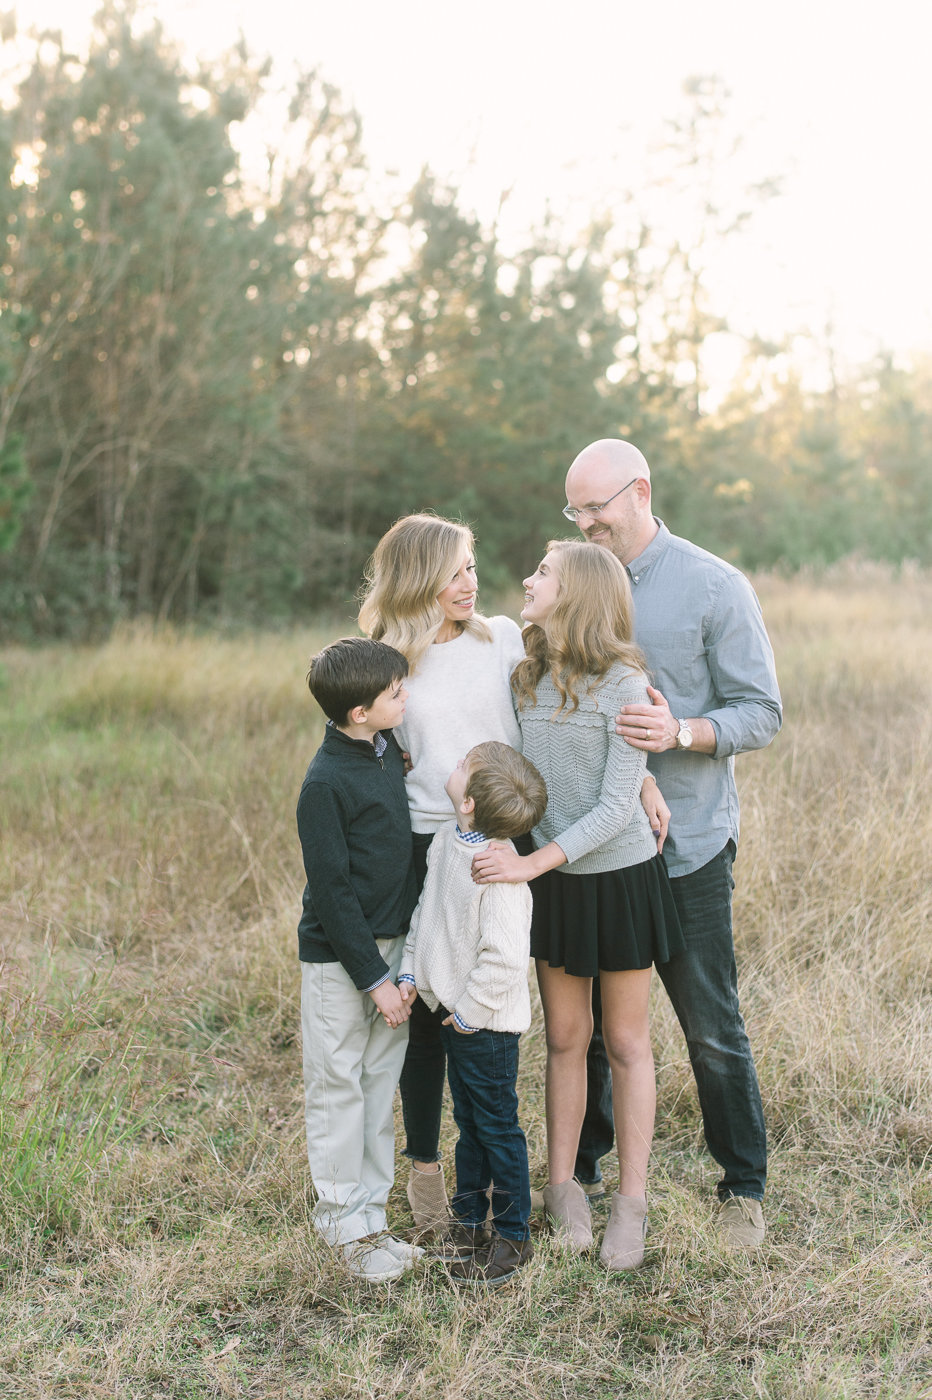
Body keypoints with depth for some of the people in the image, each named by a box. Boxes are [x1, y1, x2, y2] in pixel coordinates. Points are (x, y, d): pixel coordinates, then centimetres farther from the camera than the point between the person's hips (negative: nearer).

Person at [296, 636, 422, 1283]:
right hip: (341, 957, -7)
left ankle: (371, 1212, 23)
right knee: (339, 1086, 4)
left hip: (392, 940, 7)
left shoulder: (388, 748, 4)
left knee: (381, 1083, 13)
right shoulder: (325, 783, -19)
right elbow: (331, 891, -17)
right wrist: (374, 978, -15)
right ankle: (349, 1225, 15)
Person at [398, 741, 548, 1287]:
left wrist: (470, 1012, -19)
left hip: (487, 1020, -8)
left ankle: (513, 1235, 21)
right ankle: (468, 1219, 36)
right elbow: (425, 909, 14)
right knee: (468, 1119, 21)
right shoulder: (446, 841, -1)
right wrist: (410, 972, 10)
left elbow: (505, 957, -30)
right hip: (454, 1010, 8)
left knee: (497, 1125, 6)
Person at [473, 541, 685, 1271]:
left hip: (618, 876, -4)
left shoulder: (623, 685, -17)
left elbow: (616, 808, -19)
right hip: (551, 877, 4)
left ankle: (632, 1203, 18)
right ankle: (564, 1187, 26)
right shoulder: (525, 674, 0)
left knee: (626, 1042, 8)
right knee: (565, 1037, 13)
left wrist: (530, 862, -25)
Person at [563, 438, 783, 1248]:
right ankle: (580, 1169, 31)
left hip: (686, 845, -4)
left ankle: (743, 1188, 22)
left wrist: (681, 733, -25)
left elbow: (762, 713, -8)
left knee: (712, 1029, 4)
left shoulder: (715, 588, -6)